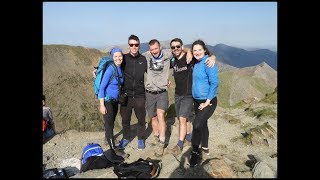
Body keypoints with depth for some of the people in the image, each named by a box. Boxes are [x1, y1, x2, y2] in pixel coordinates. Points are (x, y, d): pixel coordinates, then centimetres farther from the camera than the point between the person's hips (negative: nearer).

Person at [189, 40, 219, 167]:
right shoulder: (196, 63, 7)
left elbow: (214, 83, -20)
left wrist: (208, 101, -18)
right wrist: (194, 99, 15)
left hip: (207, 102, -8)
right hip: (197, 101, 8)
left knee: (197, 125, -15)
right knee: (202, 124, 19)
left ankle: (195, 152, 3)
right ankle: (205, 148, 37)